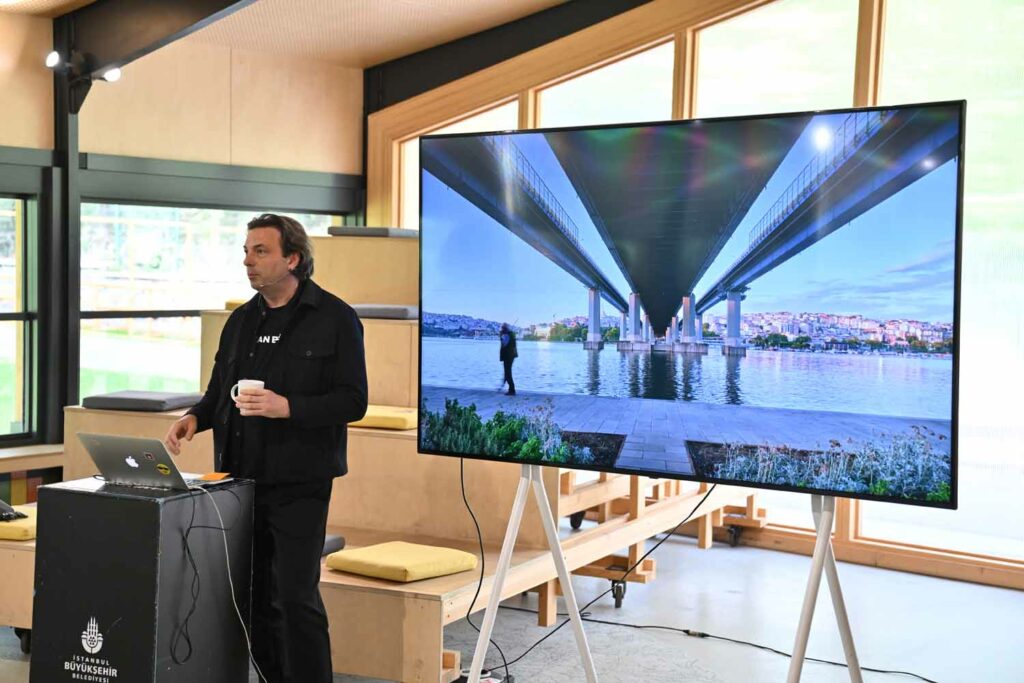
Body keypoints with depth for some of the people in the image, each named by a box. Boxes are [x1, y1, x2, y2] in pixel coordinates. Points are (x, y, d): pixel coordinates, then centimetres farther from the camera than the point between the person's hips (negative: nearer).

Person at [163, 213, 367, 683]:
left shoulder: (334, 318, -5)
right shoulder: (242, 321, 14)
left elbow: (352, 401, -11)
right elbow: (219, 391, 21)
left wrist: (288, 407, -22)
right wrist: (196, 417, 0)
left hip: (298, 483, -6)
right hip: (241, 478, 6)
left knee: (296, 596, -8)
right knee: (254, 596, 10)